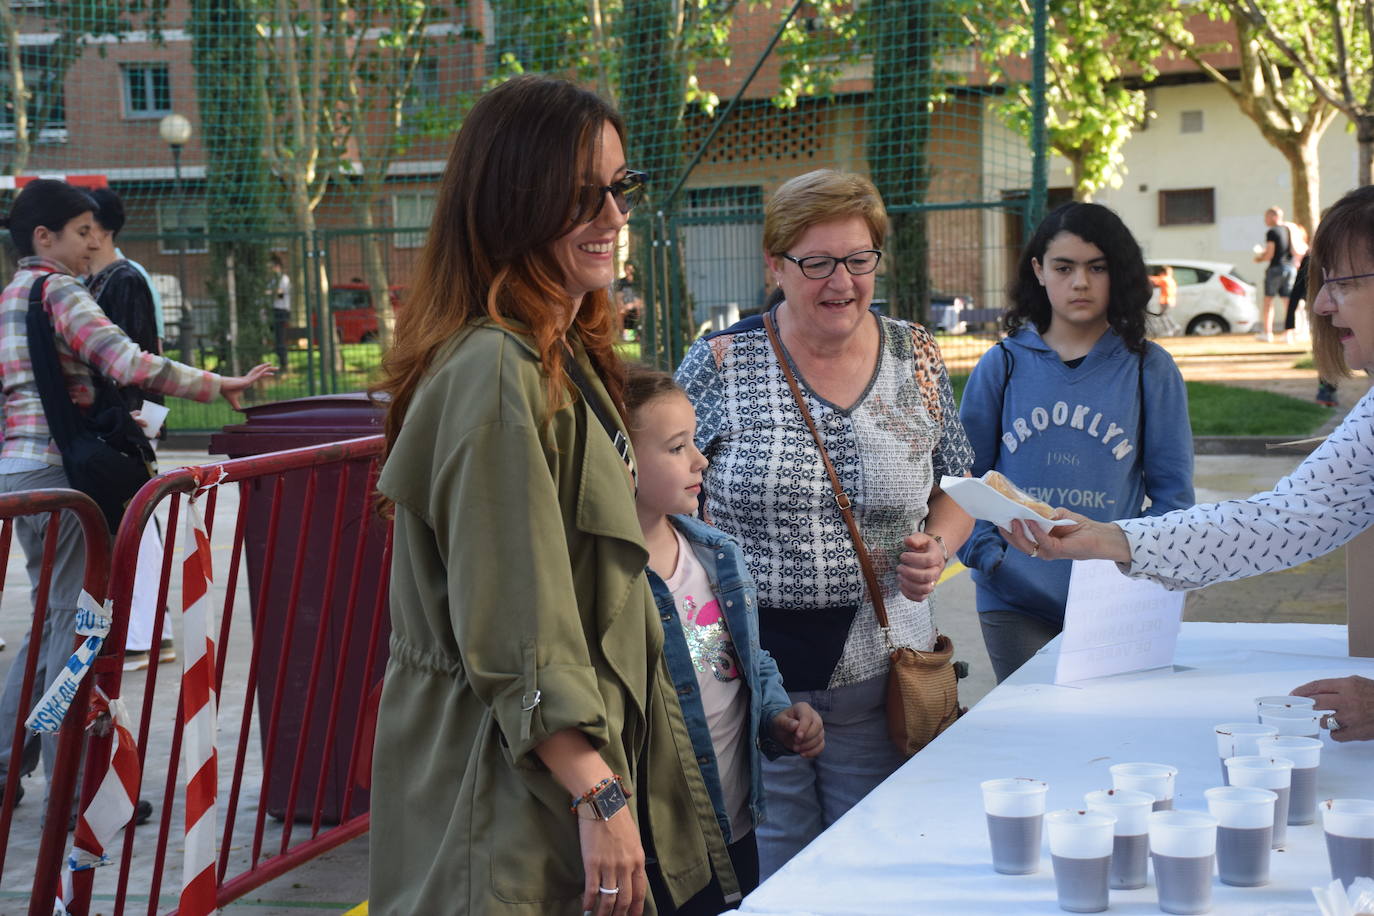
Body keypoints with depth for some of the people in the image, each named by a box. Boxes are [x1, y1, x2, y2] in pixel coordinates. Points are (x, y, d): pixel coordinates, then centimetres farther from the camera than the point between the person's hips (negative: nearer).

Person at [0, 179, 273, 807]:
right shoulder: (58, 291, -10)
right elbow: (128, 364, -23)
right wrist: (218, 386, -20)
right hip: (57, 467, -9)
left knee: (52, 617, 18)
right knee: (76, 620, -4)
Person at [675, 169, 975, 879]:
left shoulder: (915, 359, 5)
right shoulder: (720, 365, -4)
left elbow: (957, 483, 16)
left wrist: (936, 548, -5)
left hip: (880, 679, 2)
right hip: (750, 679, -2)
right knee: (769, 873, 5)